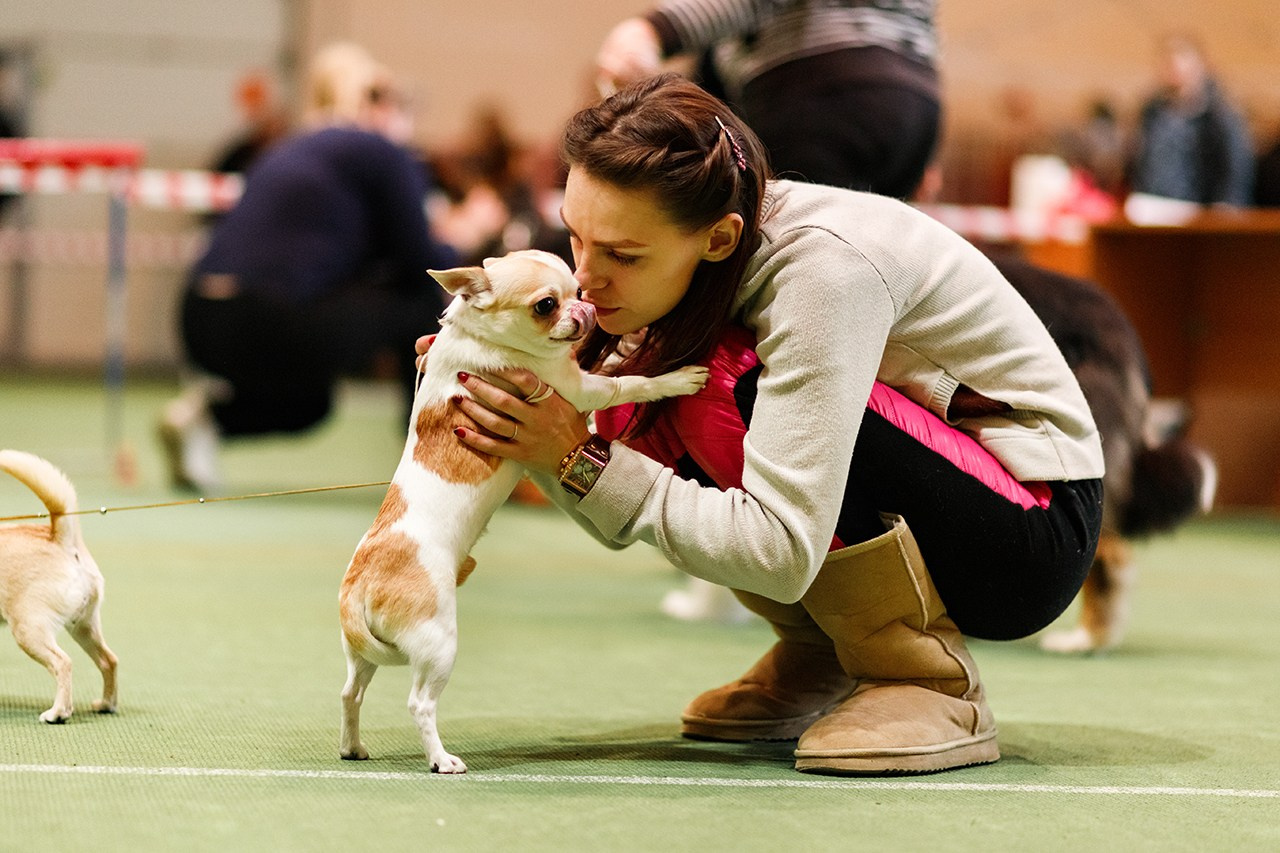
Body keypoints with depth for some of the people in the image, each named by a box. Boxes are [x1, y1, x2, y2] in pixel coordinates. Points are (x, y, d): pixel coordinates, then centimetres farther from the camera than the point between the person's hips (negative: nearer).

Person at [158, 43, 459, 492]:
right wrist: (453, 249, 24)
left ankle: (210, 408, 9)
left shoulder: (284, 152, 24)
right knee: (426, 298, 12)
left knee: (309, 402, 35)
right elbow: (418, 264, 3)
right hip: (278, 328, -8)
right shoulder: (384, 152, 3)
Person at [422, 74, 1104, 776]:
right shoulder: (677, 260, -7)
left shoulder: (822, 266, -30)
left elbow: (779, 552, -34)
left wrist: (580, 457, -31)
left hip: (1034, 535, -8)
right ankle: (819, 658, 6)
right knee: (635, 411, -11)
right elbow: (622, 524, -6)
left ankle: (931, 684, -14)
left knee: (729, 388, -28)